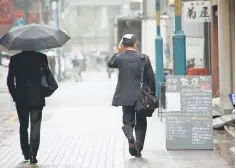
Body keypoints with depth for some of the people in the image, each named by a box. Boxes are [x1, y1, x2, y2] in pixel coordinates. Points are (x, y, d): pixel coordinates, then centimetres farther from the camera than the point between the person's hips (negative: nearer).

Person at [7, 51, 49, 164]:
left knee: (23, 126, 17)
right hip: (37, 98, -1)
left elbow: (10, 81, -3)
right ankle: (33, 156, 1)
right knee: (35, 128, 6)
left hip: (21, 99, 1)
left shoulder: (14, 59, -2)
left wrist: (15, 95, 7)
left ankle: (26, 153, 13)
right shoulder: (40, 57, -4)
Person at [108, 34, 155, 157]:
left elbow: (110, 64, 18)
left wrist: (118, 52, 17)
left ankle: (130, 136, -22)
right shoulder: (144, 58, -6)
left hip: (126, 96, 0)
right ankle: (138, 148, 7)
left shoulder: (119, 58, -6)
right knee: (141, 123, 12)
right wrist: (153, 95, 5)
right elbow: (151, 78, -4)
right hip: (141, 97, 0)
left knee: (128, 121, 9)